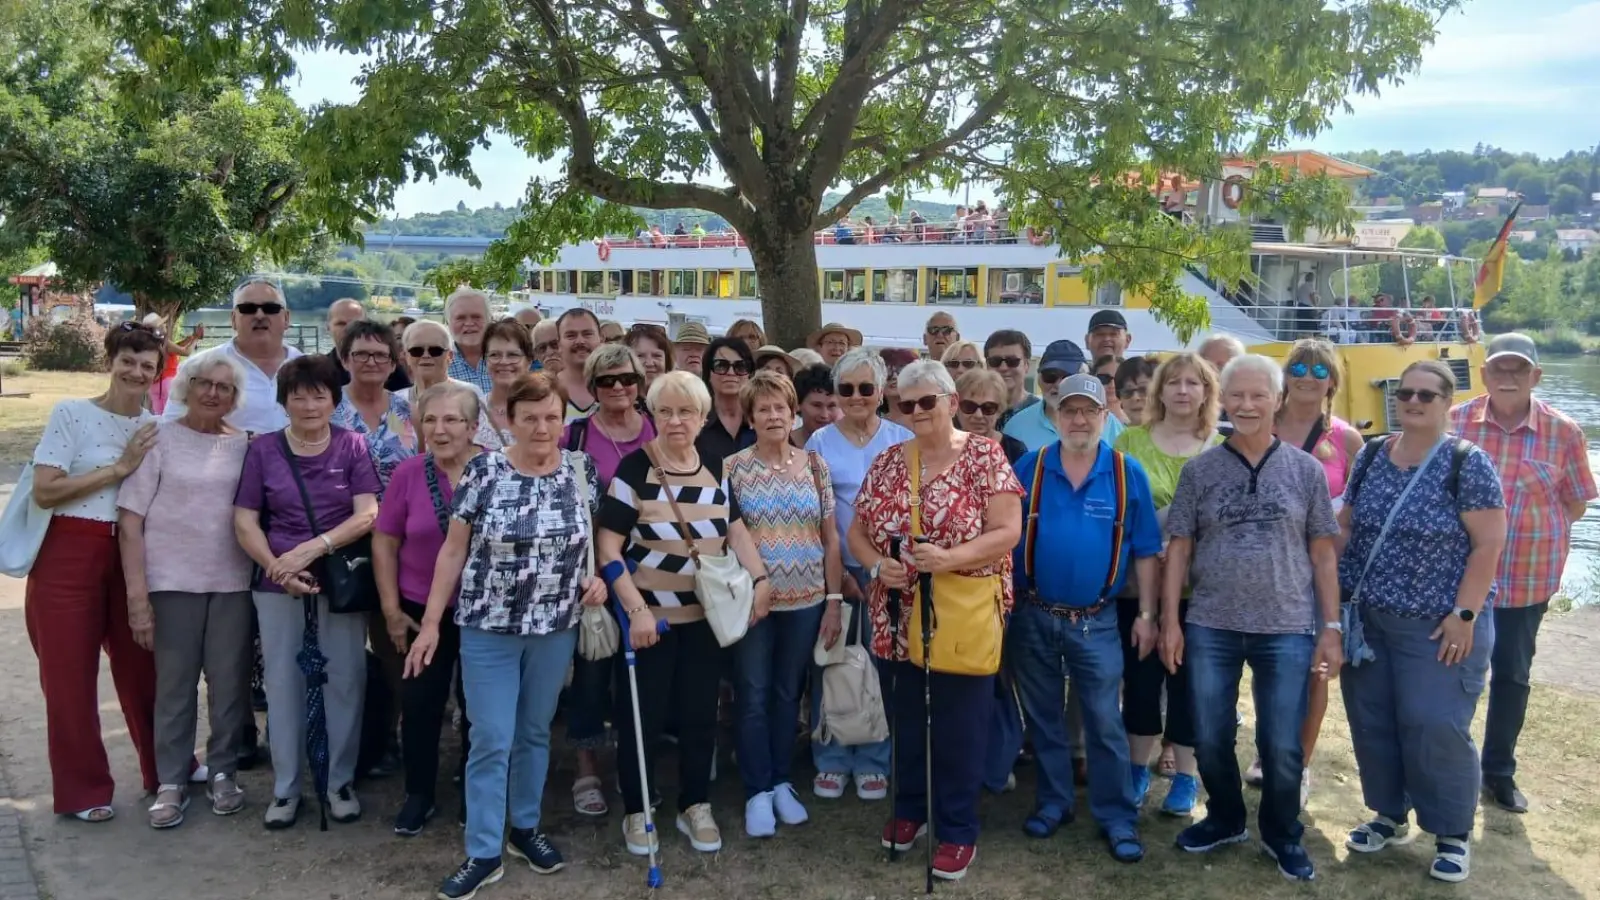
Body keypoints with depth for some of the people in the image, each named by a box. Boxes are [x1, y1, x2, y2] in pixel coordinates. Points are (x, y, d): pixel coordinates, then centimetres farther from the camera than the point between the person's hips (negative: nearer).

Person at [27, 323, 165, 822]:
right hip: (68, 556, -4)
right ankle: (80, 790, 18)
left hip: (130, 556, 4)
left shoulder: (155, 428, 8)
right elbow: (44, 490, -13)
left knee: (142, 665, 11)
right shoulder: (71, 413, -6)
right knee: (70, 673, 6)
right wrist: (117, 468, -15)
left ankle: (166, 770, 26)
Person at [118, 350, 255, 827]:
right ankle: (172, 782, 18)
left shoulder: (244, 445, 6)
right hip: (173, 581, -2)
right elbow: (130, 522, -4)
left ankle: (223, 772, 23)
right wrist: (137, 594, -10)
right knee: (174, 684, 5)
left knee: (230, 682, 7)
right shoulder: (160, 440, -1)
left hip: (233, 582, 2)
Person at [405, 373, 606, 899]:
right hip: (488, 627, -2)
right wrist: (431, 622, -5)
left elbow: (595, 537, 12)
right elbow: (453, 551, -4)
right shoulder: (483, 472, -9)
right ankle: (483, 855, 12)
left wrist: (597, 577, -8)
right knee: (491, 740, 0)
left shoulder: (583, 472, -2)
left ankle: (525, 829, 33)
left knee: (535, 732, 16)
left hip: (556, 627, 3)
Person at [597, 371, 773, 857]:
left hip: (705, 617, 4)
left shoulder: (715, 468, 3)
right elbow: (607, 547, -14)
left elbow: (735, 527, 12)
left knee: (700, 713, 12)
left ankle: (695, 807, 27)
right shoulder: (635, 469, -13)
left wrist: (760, 578, -3)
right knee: (642, 716, 5)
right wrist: (636, 609, -20)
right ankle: (636, 813, 21)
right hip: (648, 615, -4)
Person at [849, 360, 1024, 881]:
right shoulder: (886, 462, 7)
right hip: (900, 618, 4)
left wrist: (950, 558, -27)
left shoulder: (984, 456, -7)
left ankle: (958, 829, 19)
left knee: (960, 726, 4)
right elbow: (857, 531, 10)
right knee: (907, 718, 16)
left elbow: (1008, 532, -13)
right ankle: (910, 808, 35)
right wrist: (876, 564, -11)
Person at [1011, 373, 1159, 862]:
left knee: (1105, 722, 2)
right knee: (1044, 718, 14)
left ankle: (1118, 817, 15)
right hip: (1034, 616, 2)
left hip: (1097, 621, -1)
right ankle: (1053, 801, 29)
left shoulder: (1128, 474, -4)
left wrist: (1146, 614, -2)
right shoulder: (1028, 468, -3)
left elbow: (1145, 551, 0)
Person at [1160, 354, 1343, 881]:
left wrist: (1331, 627, -1)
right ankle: (1226, 820, 34)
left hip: (1287, 629, -1)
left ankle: (1282, 834, 29)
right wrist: (1170, 621, -3)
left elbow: (1323, 553, 3)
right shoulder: (1199, 470, 2)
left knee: (1282, 747, 6)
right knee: (1210, 739, 10)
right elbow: (1178, 548, 2)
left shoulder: (1306, 470, 2)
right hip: (1210, 627, 1)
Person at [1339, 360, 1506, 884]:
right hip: (1367, 619, 5)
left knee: (1436, 728, -2)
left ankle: (1454, 835, 16)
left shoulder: (1467, 463, -10)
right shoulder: (1371, 457, 6)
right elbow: (1345, 526, 11)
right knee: (1371, 723, 11)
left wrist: (1464, 615, -15)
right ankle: (1390, 817, 29)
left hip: (1438, 624, -5)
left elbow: (1489, 544, -12)